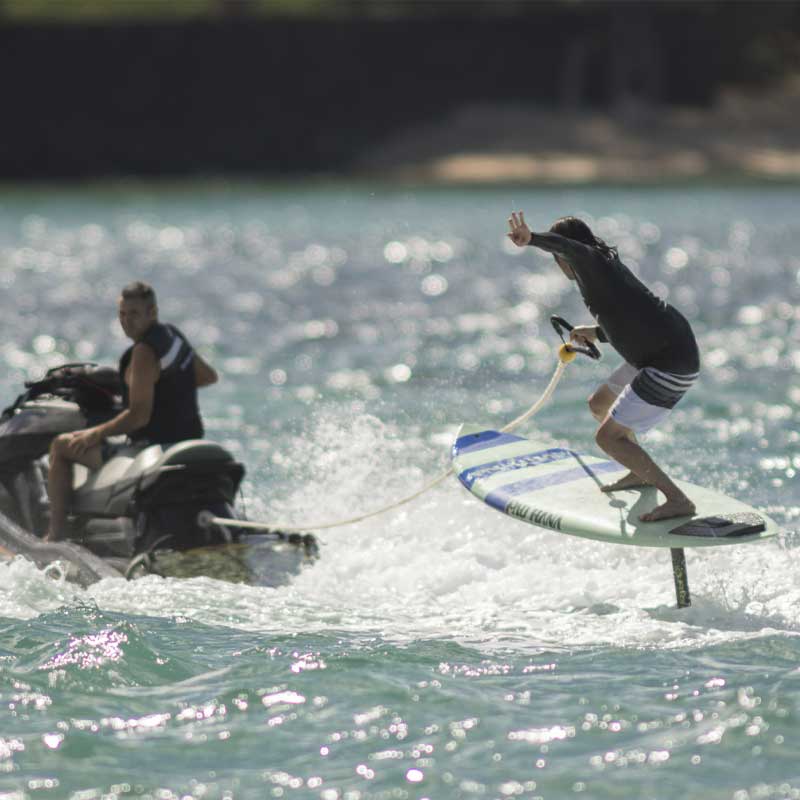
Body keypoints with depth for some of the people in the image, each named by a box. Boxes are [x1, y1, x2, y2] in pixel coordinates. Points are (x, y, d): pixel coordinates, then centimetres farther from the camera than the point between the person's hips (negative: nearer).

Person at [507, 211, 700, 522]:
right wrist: (597, 333, 33)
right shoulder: (607, 265, 19)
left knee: (608, 437, -10)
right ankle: (642, 473, 44)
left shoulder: (592, 262, -10)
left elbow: (570, 248, -35)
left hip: (672, 365, -10)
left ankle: (678, 500, -11)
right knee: (600, 404, 28)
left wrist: (531, 239, -51)